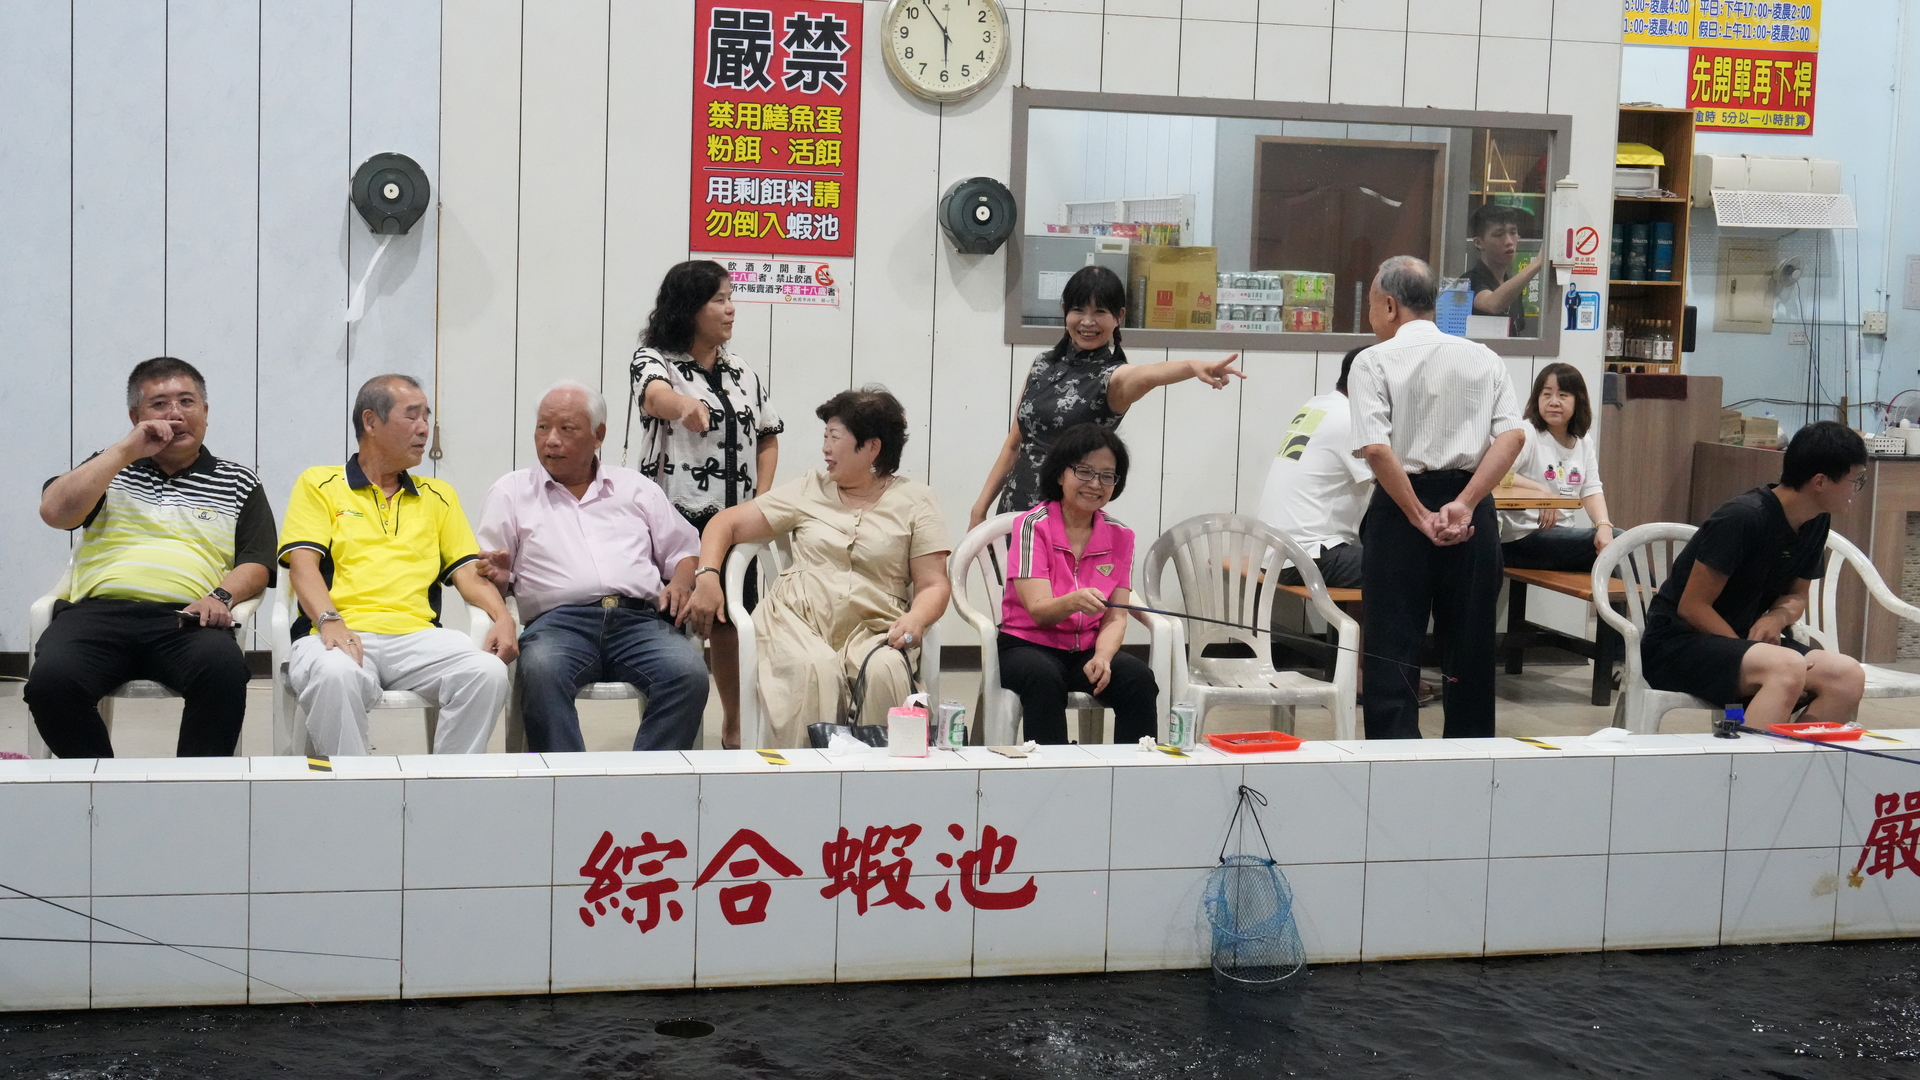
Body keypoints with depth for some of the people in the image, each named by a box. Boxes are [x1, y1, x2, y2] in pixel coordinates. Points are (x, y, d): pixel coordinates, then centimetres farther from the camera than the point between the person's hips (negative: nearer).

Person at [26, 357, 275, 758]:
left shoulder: (237, 481, 22)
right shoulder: (109, 468, 25)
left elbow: (257, 564, 13)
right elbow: (55, 511, 7)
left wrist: (222, 596, -9)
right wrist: (126, 450, 5)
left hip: (186, 619, -1)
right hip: (97, 610, 1)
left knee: (224, 670, -36)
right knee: (50, 680, -31)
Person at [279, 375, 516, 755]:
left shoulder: (438, 495, 25)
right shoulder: (318, 484, 15)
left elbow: (468, 570, 17)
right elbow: (303, 563, 2)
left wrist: (502, 618, -4)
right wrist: (330, 621, -17)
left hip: (417, 636, 3)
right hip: (343, 634, -3)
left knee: (488, 672, -29)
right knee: (335, 675, -39)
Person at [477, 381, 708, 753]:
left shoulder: (637, 488, 25)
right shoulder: (511, 492, 21)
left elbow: (684, 550, 25)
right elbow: (489, 571, 16)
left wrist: (681, 582, 3)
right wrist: (500, 576, -8)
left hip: (640, 620, 2)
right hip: (559, 621, -1)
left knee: (689, 672, -31)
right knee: (541, 670, -38)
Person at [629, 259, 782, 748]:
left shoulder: (743, 373, 13)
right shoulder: (654, 361, -3)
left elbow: (768, 438, 20)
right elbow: (655, 394, -27)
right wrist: (682, 402, -51)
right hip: (675, 520, -5)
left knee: (732, 626, 10)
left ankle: (734, 728, 26)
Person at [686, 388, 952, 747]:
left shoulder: (915, 500, 11)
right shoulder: (808, 491, 17)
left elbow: (934, 584, 6)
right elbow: (726, 523, 18)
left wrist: (916, 619, -17)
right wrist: (706, 575, -1)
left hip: (872, 628, -1)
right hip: (797, 620, 1)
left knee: (884, 670, -35)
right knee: (817, 668, -34)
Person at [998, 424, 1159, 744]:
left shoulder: (1120, 536, 4)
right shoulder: (1033, 526, -8)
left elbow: (1116, 617, 0)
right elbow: (1039, 611, -18)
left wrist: (1102, 657, -21)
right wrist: (1074, 602, -40)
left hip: (1088, 648, 4)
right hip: (1028, 645, -3)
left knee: (1138, 678, -25)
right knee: (1044, 678, -36)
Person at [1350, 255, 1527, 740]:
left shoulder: (1374, 362, -3)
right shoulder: (1483, 358, 9)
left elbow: (1376, 448, -17)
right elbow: (1513, 435, -5)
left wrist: (1420, 517, -12)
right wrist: (1464, 505, -11)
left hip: (1400, 511, -4)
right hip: (1473, 517, 4)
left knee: (1392, 650, 2)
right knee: (1470, 649, 13)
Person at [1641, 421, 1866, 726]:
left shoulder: (1817, 522, 4)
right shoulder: (1742, 518, -21)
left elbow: (1797, 595, 14)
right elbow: (1692, 607, -17)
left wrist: (1779, 616, -10)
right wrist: (1751, 653, -22)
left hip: (1741, 639, 8)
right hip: (1676, 644, -8)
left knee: (1848, 677, -16)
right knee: (1787, 666, -34)